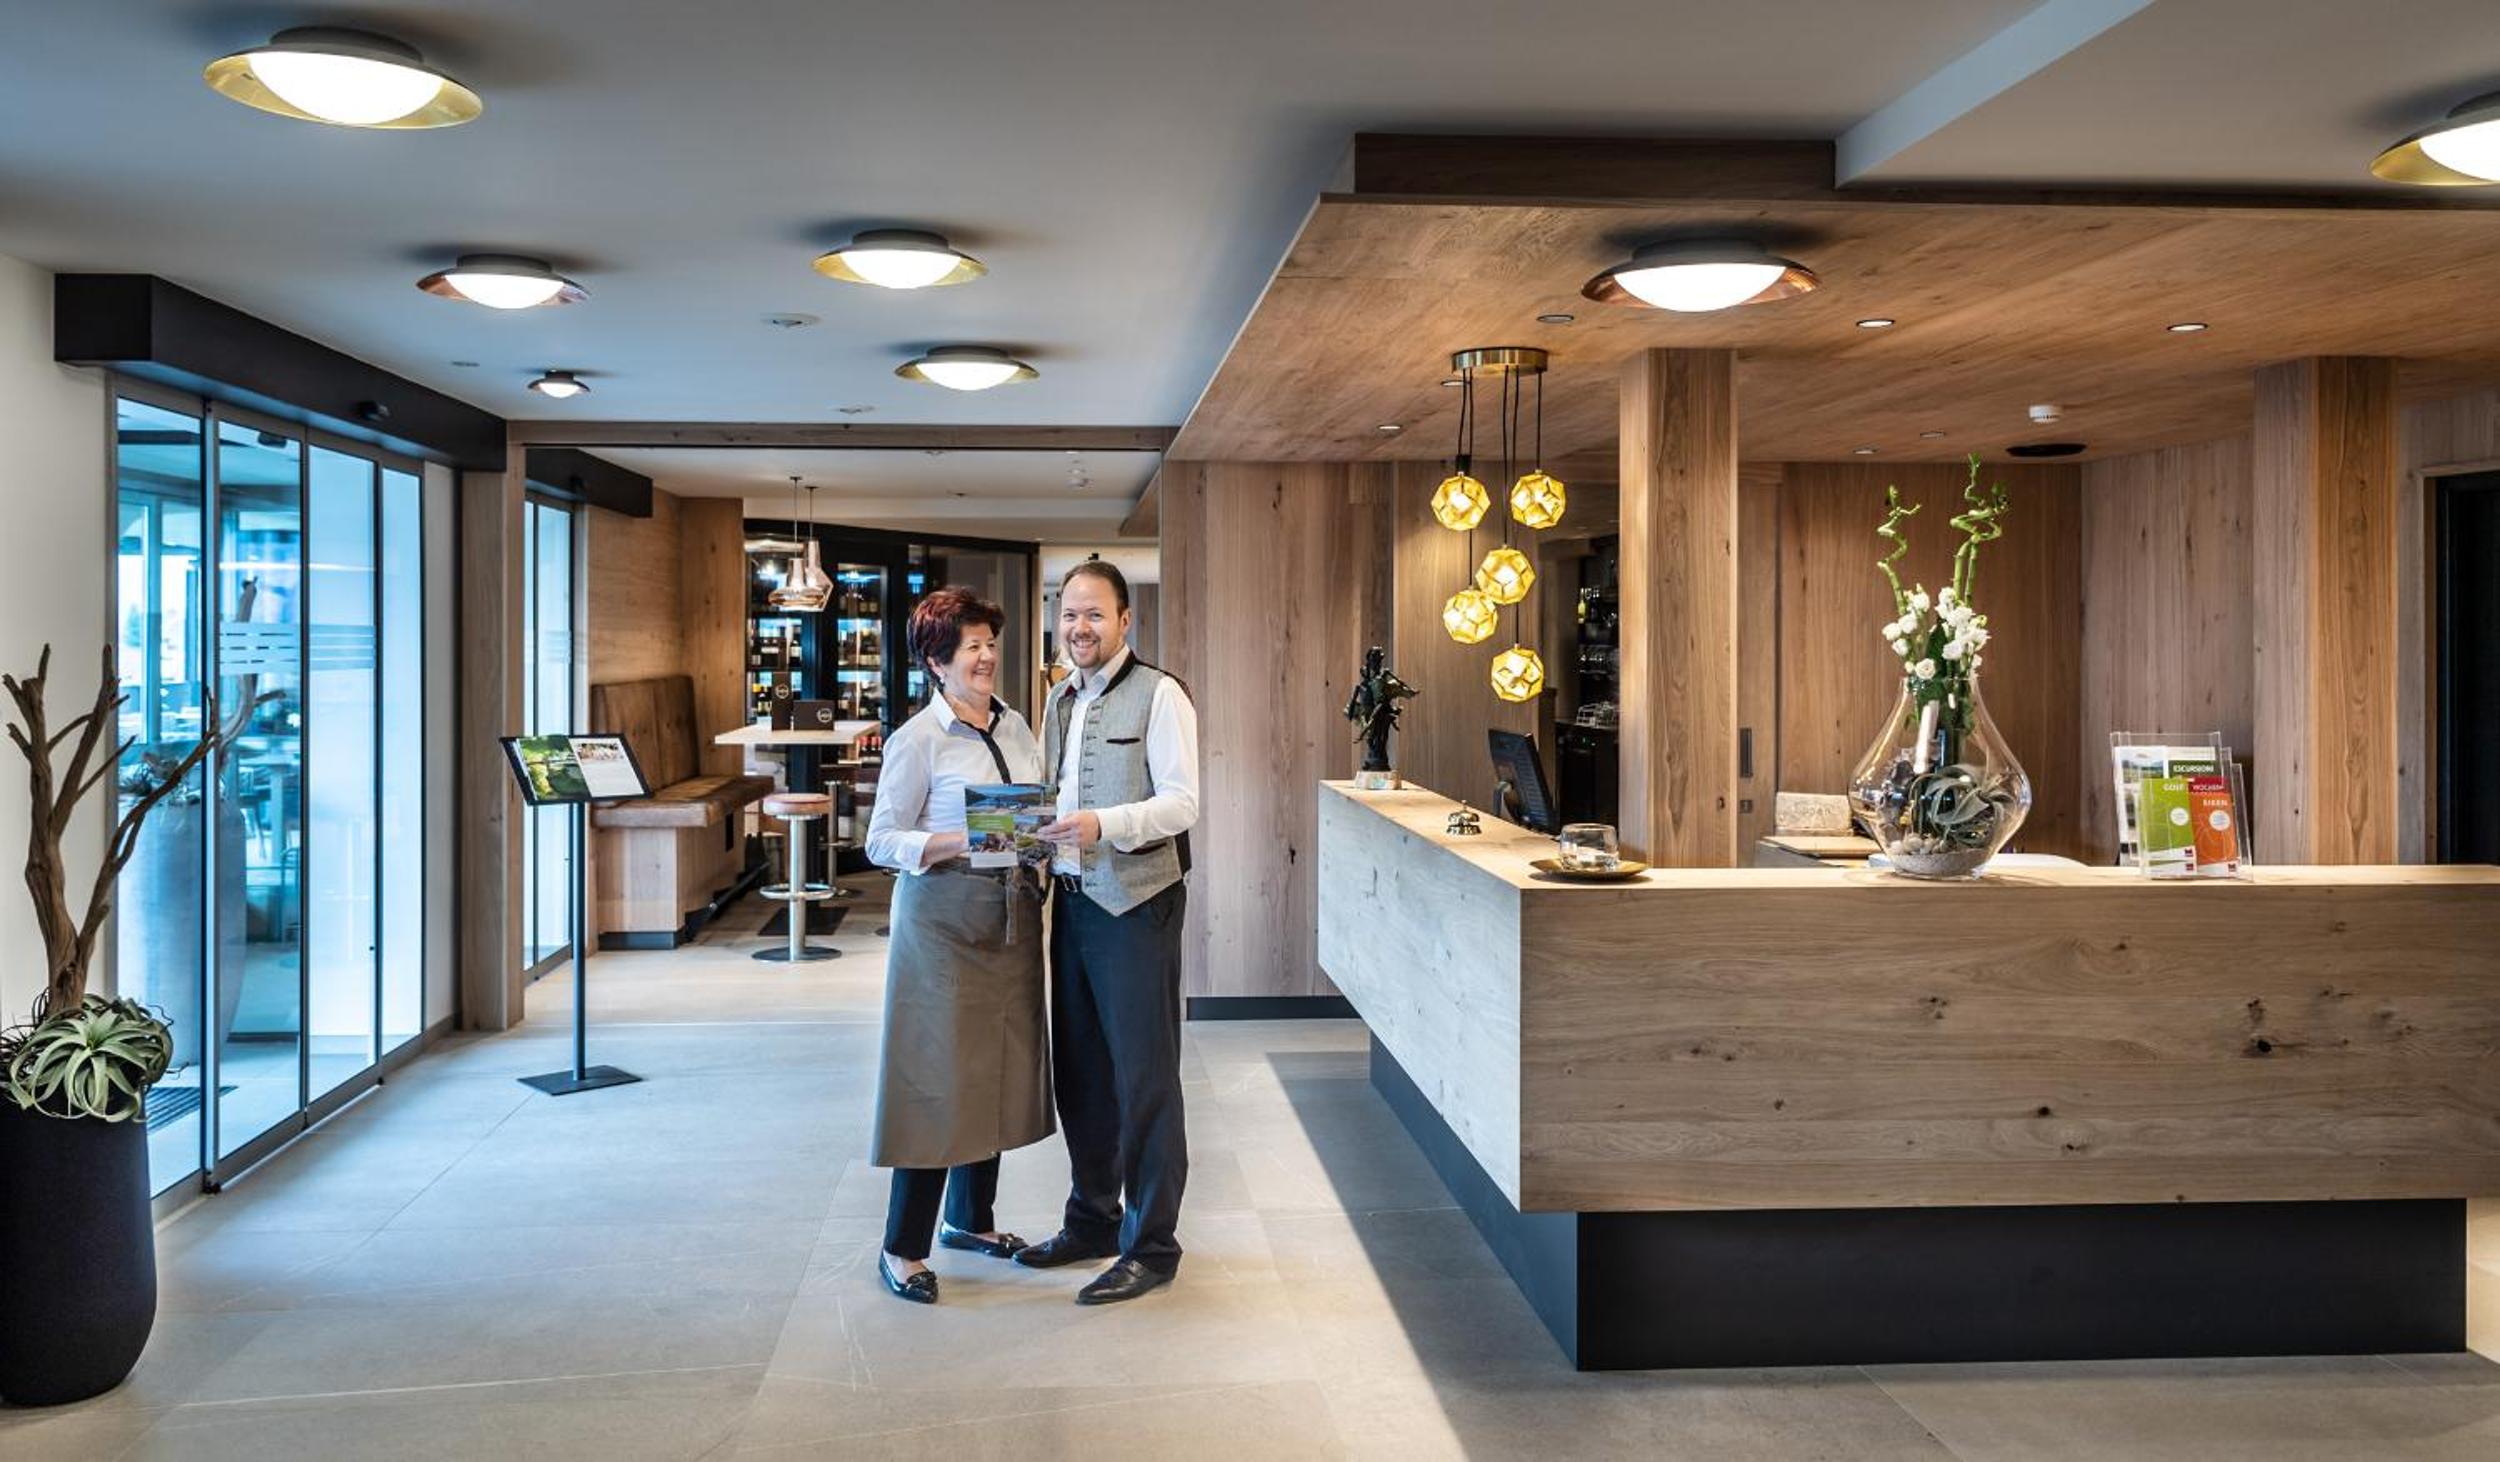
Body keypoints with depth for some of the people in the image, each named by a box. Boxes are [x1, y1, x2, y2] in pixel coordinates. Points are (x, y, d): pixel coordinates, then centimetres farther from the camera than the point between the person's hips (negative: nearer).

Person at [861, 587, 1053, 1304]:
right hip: (944, 916, -7)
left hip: (1011, 914, 7)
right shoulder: (918, 740, -9)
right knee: (939, 1075, -5)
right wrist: (956, 844, -22)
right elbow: (881, 842, -10)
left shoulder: (1016, 728, 11)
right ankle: (903, 1245, 6)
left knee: (999, 1067, 12)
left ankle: (972, 1217, 28)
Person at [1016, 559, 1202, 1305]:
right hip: (1071, 900, 8)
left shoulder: (1159, 696, -9)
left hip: (1135, 905, -7)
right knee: (1077, 1069, 15)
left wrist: (1103, 824, -29)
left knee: (1144, 1076, 0)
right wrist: (1035, 831, 2)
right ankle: (1092, 1219, 30)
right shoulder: (1060, 699, 15)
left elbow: (1181, 803, -16)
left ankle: (1151, 1244, 11)